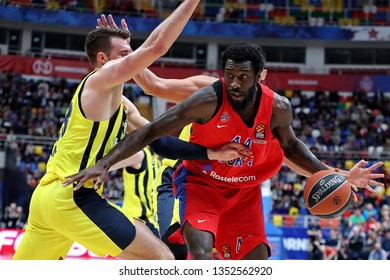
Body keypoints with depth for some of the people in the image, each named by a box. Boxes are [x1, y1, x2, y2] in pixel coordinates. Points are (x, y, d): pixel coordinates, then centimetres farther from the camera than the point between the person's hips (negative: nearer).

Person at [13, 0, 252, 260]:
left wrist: (213, 153, 15)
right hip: (72, 197, -10)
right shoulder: (102, 79, -4)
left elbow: (160, 142, 21)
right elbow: (157, 45, -15)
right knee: (162, 259, -9)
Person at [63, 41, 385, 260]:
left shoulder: (278, 107, -15)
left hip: (245, 191, 4)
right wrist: (104, 164, -33)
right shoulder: (209, 100, -28)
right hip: (201, 183, -4)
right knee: (202, 257, -27)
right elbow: (150, 131, -25)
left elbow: (290, 145, 7)